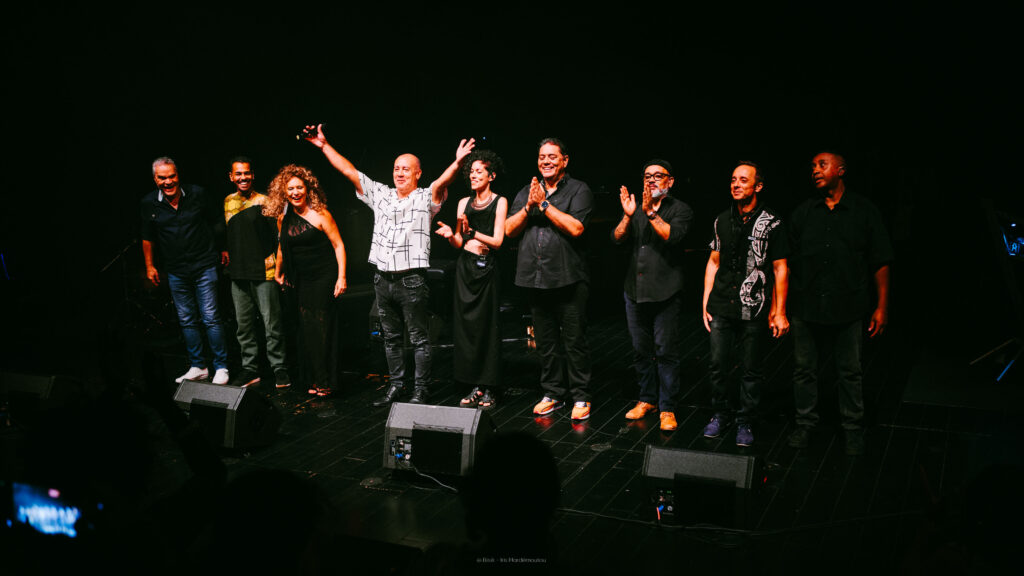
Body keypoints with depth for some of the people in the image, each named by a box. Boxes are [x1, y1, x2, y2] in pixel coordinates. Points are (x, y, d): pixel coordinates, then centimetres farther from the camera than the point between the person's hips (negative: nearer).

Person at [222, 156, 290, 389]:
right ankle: (249, 369, 20)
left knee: (271, 323, -2)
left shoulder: (263, 202, -6)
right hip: (238, 274, 5)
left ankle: (279, 368, 8)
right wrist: (225, 252, 17)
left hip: (264, 273, -5)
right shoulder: (228, 202, 11)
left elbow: (278, 235, -6)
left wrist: (275, 260, -11)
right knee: (244, 325, 10)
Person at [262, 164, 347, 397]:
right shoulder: (283, 218, 6)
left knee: (322, 327, -4)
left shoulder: (319, 214, -11)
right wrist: (279, 272, 30)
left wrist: (341, 277, -15)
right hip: (302, 280, 6)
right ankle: (313, 380, 19)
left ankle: (325, 382, 6)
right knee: (306, 328, 8)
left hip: (324, 277, -6)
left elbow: (338, 245, -10)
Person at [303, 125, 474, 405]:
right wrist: (324, 145, 9)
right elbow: (349, 172, 12)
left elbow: (442, 182, -21)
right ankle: (395, 385, 24)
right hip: (383, 277, 5)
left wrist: (457, 163, -41)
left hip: (412, 279, -5)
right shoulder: (381, 195, 12)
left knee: (419, 338, 1)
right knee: (391, 336, 14)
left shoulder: (425, 198, -1)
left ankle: (420, 390, 8)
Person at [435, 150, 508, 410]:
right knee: (466, 325, 3)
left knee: (487, 327, -2)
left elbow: (497, 240, -8)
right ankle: (475, 386, 12)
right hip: (465, 265, 5)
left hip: (486, 267, -4)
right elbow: (459, 243, 12)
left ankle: (489, 389, 5)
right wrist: (450, 235, -8)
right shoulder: (464, 202, 12)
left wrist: (472, 232, -20)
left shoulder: (499, 202, 0)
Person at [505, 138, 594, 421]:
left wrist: (544, 204, -13)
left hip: (568, 278, -5)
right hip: (534, 278, 5)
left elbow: (576, 228, -15)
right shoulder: (526, 192, 15)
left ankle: (581, 397, 10)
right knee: (545, 341, 12)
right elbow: (509, 229, 6)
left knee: (574, 340, 0)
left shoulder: (578, 190, 0)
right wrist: (528, 206, -9)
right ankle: (553, 393, 24)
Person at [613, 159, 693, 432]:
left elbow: (673, 235, -16)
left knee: (666, 351, -3)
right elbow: (617, 238, 1)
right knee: (641, 350, 11)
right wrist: (628, 215, -15)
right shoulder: (635, 207, 13)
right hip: (634, 290, 4)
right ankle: (647, 399, 25)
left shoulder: (680, 209, 2)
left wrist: (651, 212, -20)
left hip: (665, 292, -4)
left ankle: (667, 408, 5)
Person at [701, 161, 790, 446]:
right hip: (721, 307, 4)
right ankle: (721, 414, 25)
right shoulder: (723, 220, 9)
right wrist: (706, 302, 9)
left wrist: (779, 312, -5)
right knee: (717, 364, 6)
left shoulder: (771, 223, -4)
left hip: (753, 308, -3)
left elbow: (780, 269, -2)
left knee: (751, 369, 5)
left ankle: (745, 422, 20)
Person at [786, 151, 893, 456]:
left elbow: (880, 263, 1)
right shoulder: (803, 213, 5)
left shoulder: (864, 211, 0)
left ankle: (853, 429, 24)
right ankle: (805, 423, 27)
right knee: (804, 369, 10)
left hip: (848, 309, -2)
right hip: (806, 308, 2)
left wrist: (881, 307, -3)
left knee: (850, 372, 9)